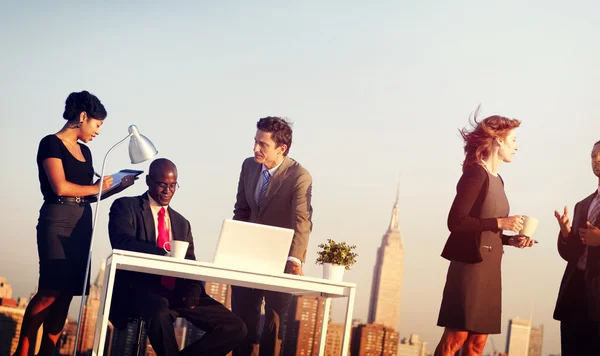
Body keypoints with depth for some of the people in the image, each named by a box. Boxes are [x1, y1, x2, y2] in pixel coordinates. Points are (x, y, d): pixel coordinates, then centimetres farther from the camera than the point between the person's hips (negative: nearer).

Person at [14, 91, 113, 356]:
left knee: (67, 293, 1)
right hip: (57, 222, -8)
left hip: (82, 224, 8)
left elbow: (86, 194, 14)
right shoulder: (51, 143, -5)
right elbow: (61, 188, -15)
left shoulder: (85, 151, 18)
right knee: (51, 290, -14)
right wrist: (97, 187, -4)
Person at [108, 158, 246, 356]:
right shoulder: (126, 207, 7)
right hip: (142, 288, -5)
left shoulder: (182, 223, 24)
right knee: (160, 313, -40)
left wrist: (194, 291, -7)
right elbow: (122, 242, -12)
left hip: (179, 292, 5)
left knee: (235, 328, -10)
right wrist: (165, 254, -28)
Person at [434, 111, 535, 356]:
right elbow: (455, 222, -18)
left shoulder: (497, 180, 16)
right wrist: (500, 223, -17)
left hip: (490, 269, 9)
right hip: (470, 265, -8)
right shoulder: (475, 174, -10)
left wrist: (511, 240, 4)